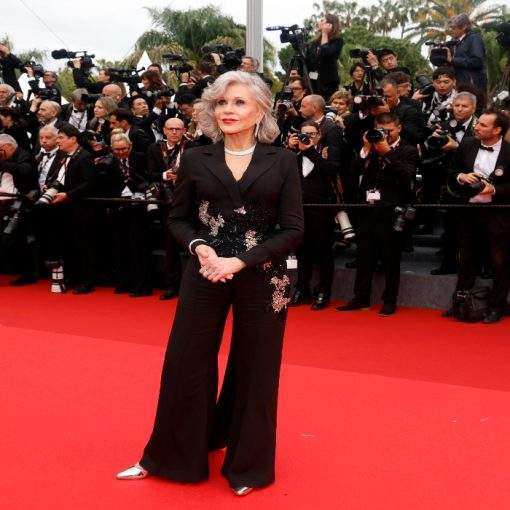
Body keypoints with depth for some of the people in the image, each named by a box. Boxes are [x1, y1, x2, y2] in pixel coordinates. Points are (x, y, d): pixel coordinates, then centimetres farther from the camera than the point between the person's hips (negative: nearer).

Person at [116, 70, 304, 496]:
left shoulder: (282, 162, -2)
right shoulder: (196, 160, 3)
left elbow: (294, 230, -5)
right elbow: (178, 218, 9)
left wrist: (240, 261, -15)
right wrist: (199, 247, -12)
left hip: (262, 277, -1)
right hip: (205, 274, 1)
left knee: (253, 369, 9)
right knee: (186, 362, 5)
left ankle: (246, 464, 28)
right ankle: (172, 456, 27)